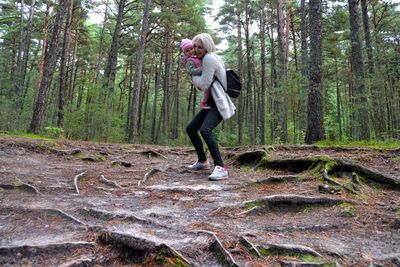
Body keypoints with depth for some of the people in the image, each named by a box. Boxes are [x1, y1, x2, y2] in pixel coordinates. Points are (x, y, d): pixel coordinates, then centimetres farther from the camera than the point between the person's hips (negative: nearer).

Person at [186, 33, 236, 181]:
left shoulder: (209, 58, -14)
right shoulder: (204, 59, 17)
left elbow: (204, 85, -19)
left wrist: (193, 76, 0)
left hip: (220, 103, -10)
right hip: (212, 102, 10)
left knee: (205, 130, -31)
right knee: (190, 129, 12)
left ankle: (220, 168, -27)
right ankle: (202, 161, 25)